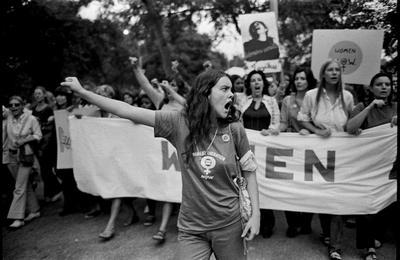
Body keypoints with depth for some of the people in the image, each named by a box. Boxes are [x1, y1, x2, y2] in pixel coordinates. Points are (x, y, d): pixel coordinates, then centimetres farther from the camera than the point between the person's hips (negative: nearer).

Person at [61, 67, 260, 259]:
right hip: (191, 227, -1)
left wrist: (255, 214, -2)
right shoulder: (180, 122, -10)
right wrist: (82, 92, -11)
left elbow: (250, 171, 2)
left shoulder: (234, 129, -9)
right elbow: (128, 112, -11)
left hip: (227, 224, 1)